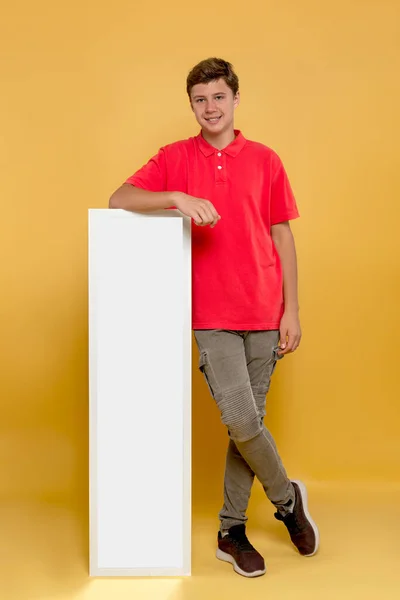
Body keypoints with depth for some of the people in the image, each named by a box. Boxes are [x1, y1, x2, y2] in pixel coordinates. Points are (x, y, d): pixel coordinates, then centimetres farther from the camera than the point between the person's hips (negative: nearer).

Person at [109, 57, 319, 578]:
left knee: (249, 422, 7)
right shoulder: (175, 158, 5)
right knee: (241, 419, -9)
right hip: (211, 314, -1)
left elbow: (282, 237, 8)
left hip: (263, 313, 2)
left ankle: (232, 531, 24)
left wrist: (292, 310, 3)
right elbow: (118, 200, -6)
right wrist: (178, 197, -23)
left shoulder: (265, 160, 7)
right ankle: (287, 497, 21)